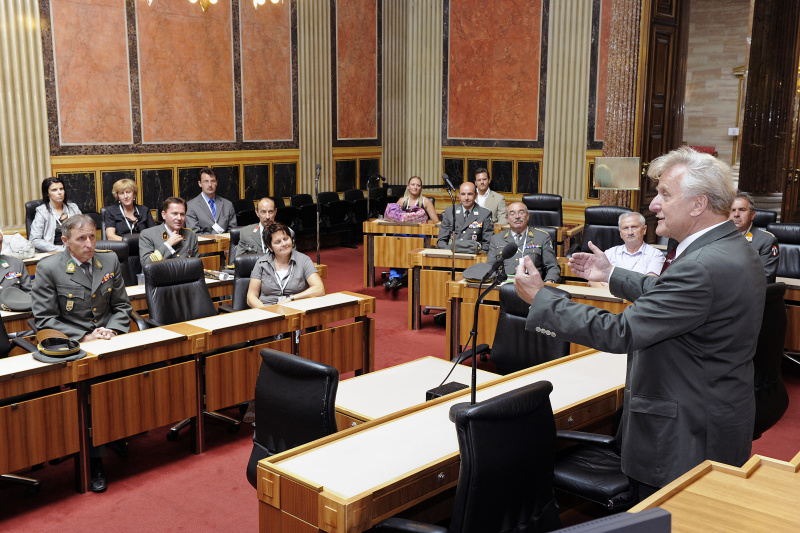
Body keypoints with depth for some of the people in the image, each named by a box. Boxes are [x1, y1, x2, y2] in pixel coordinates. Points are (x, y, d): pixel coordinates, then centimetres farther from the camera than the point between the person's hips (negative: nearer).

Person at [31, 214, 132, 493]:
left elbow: (122, 306, 14)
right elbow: (44, 319, -5)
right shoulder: (48, 268, -3)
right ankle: (94, 459, -17)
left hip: (109, 340, 4)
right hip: (71, 346, -3)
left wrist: (113, 331, -7)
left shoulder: (110, 261, 9)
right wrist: (84, 337, -15)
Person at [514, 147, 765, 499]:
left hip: (687, 440, -10)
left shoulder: (702, 267, -29)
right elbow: (667, 295, 20)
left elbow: (620, 333, -28)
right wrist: (612, 275, 23)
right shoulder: (734, 249, 5)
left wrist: (539, 298, -21)